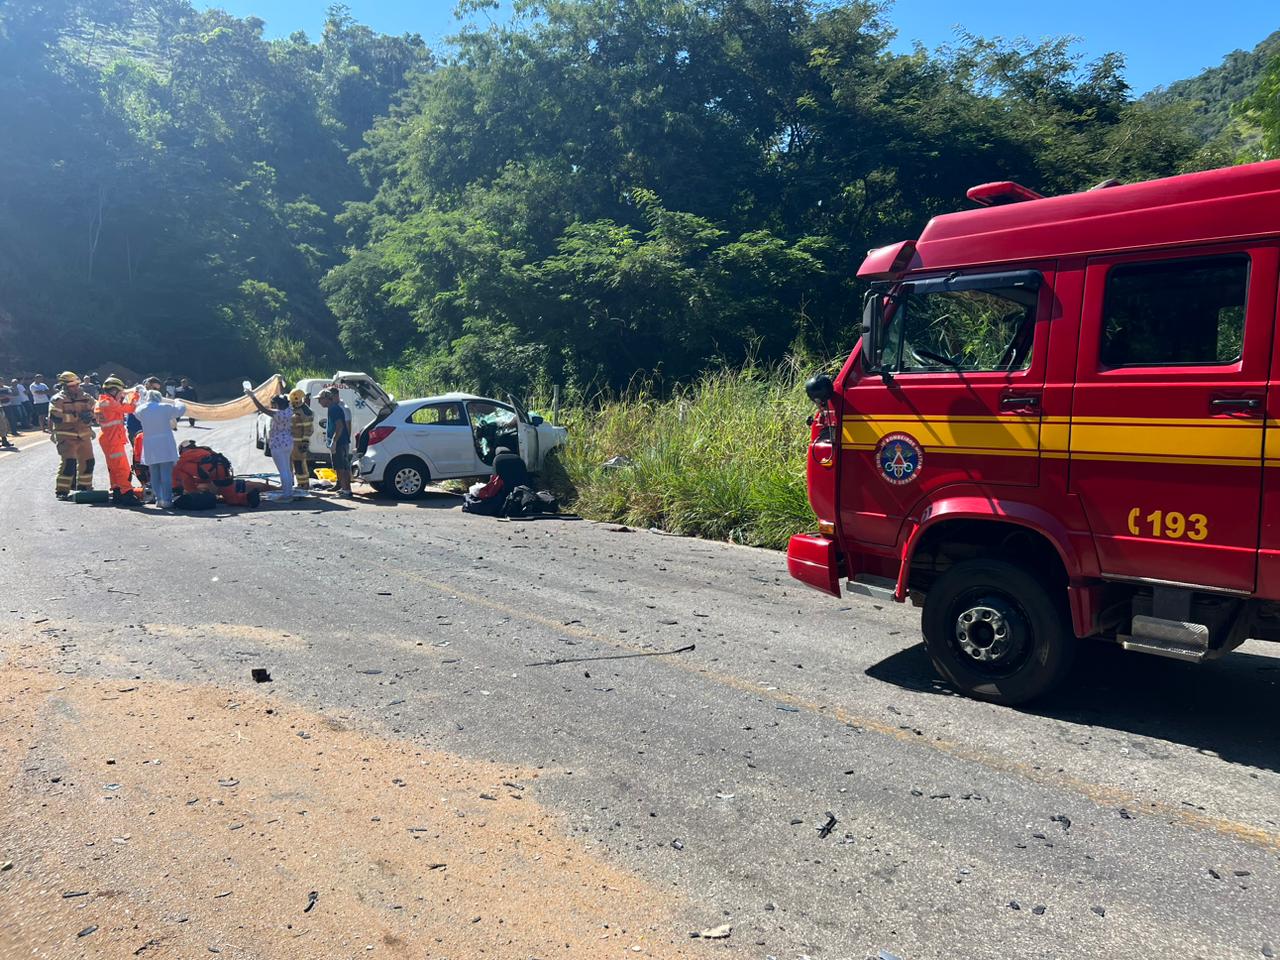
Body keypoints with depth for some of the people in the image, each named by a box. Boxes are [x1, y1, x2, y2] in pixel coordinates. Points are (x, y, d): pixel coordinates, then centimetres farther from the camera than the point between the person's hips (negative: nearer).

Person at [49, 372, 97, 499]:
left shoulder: (85, 397, 9)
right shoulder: (58, 400, -8)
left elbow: (93, 410, 20)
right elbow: (55, 417, -20)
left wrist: (89, 415, -5)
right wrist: (76, 416, -25)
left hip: (84, 435, 6)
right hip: (66, 436, -6)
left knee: (88, 461, 11)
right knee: (68, 462, -14)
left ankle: (84, 486, 29)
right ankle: (61, 490, -6)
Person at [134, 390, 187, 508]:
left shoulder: (141, 410, 0)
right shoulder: (166, 407, -5)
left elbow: (136, 413, 23)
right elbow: (182, 409, 9)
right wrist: (176, 401, 30)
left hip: (150, 448, 2)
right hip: (166, 447, -2)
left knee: (154, 475, 11)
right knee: (166, 474, -1)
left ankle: (158, 498, 10)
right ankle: (166, 500, -4)